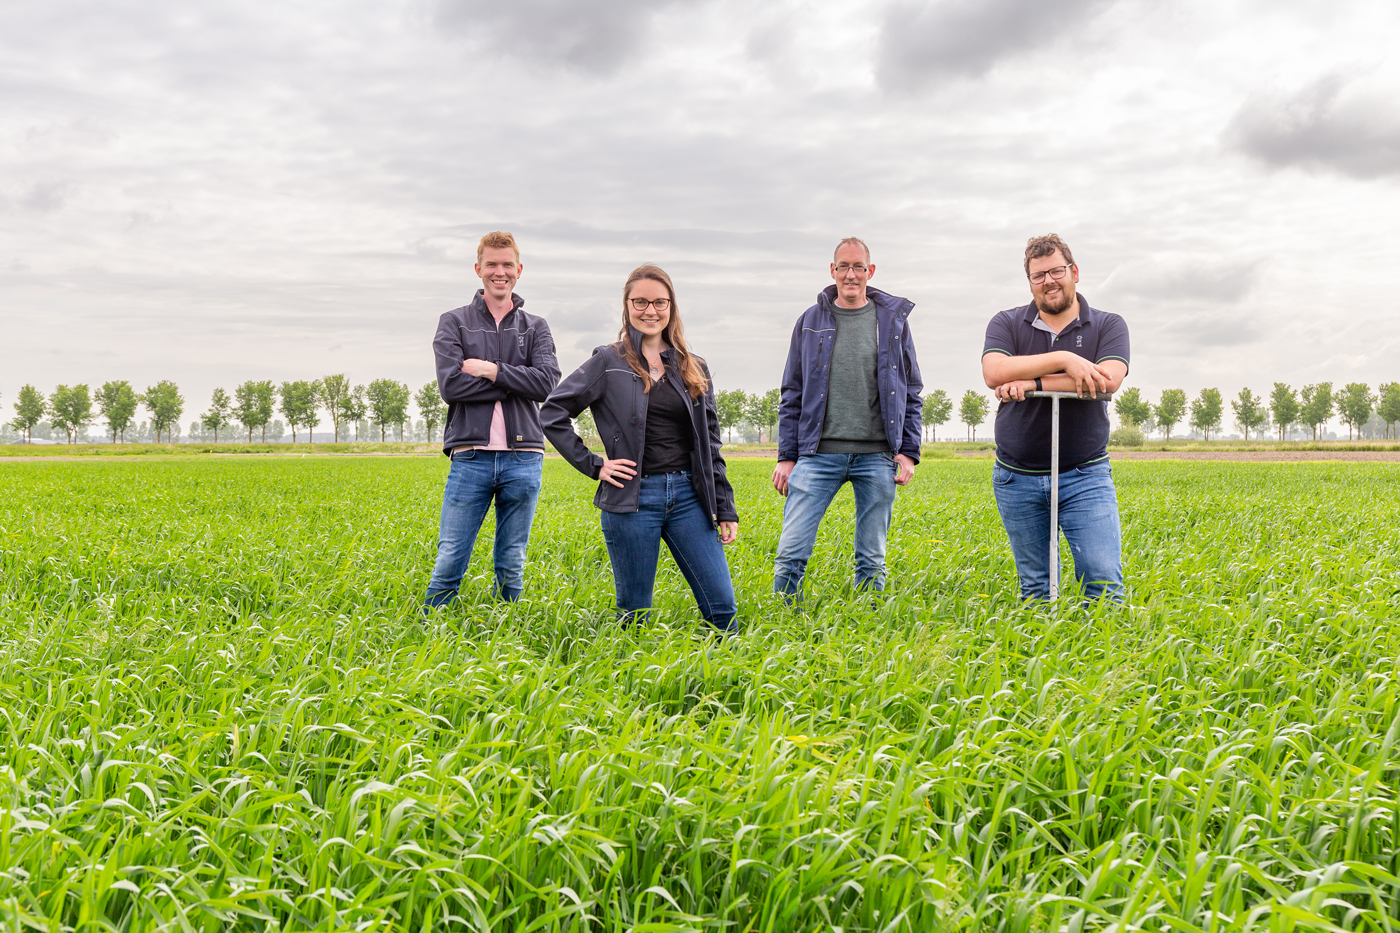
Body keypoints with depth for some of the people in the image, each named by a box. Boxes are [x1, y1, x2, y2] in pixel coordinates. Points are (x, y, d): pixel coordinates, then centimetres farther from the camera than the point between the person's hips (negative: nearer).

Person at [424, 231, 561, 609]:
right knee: (449, 563, -2)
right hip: (471, 455, -1)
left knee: (512, 568, 8)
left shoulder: (535, 328, 13)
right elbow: (450, 385, -7)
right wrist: (515, 383, -7)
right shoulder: (454, 322, 8)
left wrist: (492, 370, -10)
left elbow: (547, 383, -4)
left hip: (522, 458, 2)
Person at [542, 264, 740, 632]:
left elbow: (710, 444, 13)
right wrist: (592, 465, -4)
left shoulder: (694, 368, 12)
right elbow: (552, 414, 2)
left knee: (722, 607, -1)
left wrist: (725, 509, 8)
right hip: (632, 499, -3)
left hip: (688, 495, 3)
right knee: (634, 614, 3)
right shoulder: (609, 363, 2)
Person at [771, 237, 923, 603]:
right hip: (819, 453, 0)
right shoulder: (810, 321, 9)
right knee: (791, 553, -7)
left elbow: (911, 392, 12)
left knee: (872, 560, 6)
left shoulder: (893, 319, 9)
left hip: (877, 456, 0)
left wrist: (908, 451, 2)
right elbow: (792, 395, 10)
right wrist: (787, 456, 4)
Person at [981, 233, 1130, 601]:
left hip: (1085, 476, -1)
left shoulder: (1108, 325, 2)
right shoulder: (1006, 324, 4)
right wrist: (1064, 358, -20)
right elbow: (994, 373, -16)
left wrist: (1033, 382, -18)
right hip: (1016, 478, 1)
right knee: (1034, 587, 9)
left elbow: (1108, 380, -17)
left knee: (1104, 581, -8)